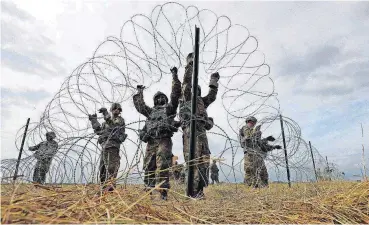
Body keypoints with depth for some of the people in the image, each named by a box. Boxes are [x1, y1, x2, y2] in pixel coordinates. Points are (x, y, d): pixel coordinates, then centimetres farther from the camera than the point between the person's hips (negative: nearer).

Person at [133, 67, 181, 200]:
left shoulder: (169, 108, 14)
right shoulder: (151, 111, 27)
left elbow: (175, 94, 5)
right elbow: (139, 105, 35)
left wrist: (174, 76, 3)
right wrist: (139, 92, 42)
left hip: (164, 140, -5)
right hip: (151, 141, 5)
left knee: (162, 167, -12)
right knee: (148, 167, 5)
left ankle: (163, 192, -10)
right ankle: (148, 190, 12)